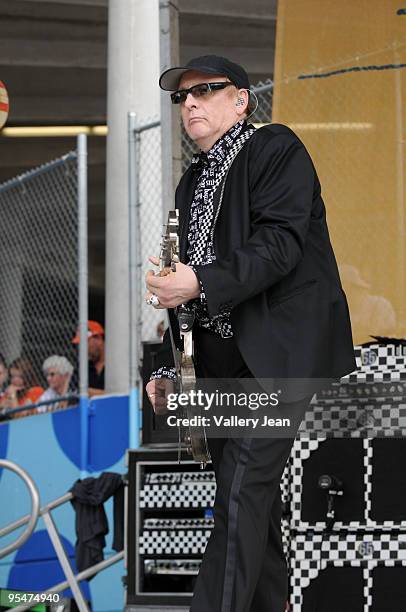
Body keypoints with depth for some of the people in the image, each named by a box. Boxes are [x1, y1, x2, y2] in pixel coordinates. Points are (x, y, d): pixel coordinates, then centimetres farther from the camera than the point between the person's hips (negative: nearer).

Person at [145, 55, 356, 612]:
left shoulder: (277, 149, -4)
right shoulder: (192, 183, 20)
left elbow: (280, 242, -17)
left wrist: (200, 283, -27)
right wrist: (169, 368, 15)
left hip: (279, 351, -8)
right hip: (222, 359, 8)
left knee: (242, 493, -16)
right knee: (252, 495, 10)